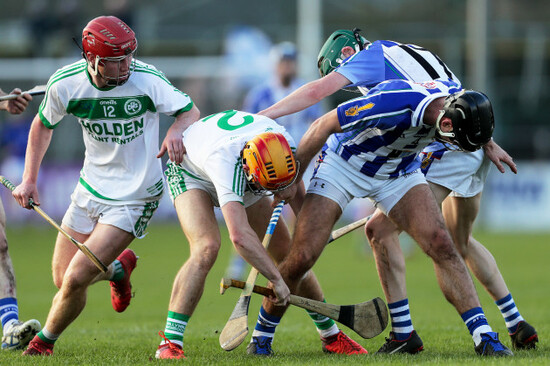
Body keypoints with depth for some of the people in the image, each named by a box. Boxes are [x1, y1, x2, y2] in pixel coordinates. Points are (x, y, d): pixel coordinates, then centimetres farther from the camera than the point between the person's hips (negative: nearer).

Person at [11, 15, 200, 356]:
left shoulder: (147, 79, -21)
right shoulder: (65, 83, -12)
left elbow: (190, 111, -9)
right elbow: (43, 124, 8)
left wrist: (176, 132, -32)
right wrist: (30, 179, 3)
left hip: (133, 197, -4)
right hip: (90, 187, 4)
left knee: (76, 280, -12)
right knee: (63, 279, 4)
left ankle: (44, 340, 17)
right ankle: (119, 268, 36)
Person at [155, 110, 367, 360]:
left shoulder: (285, 144, -29)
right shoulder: (225, 159, -48)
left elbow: (293, 189, -3)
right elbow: (240, 236, -54)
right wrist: (276, 279, -51)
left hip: (240, 178, 6)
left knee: (288, 252, 1)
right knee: (206, 247, -32)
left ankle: (331, 335, 19)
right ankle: (169, 342, -28)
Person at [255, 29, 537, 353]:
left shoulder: (371, 55, 1)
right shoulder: (404, 54, 26)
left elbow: (318, 90, -10)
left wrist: (261, 116, -10)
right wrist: (488, 143, 21)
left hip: (446, 151, -9)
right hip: (476, 149, 9)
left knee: (381, 230, -5)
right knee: (461, 241, 27)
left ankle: (404, 334, -6)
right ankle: (518, 325, 28)